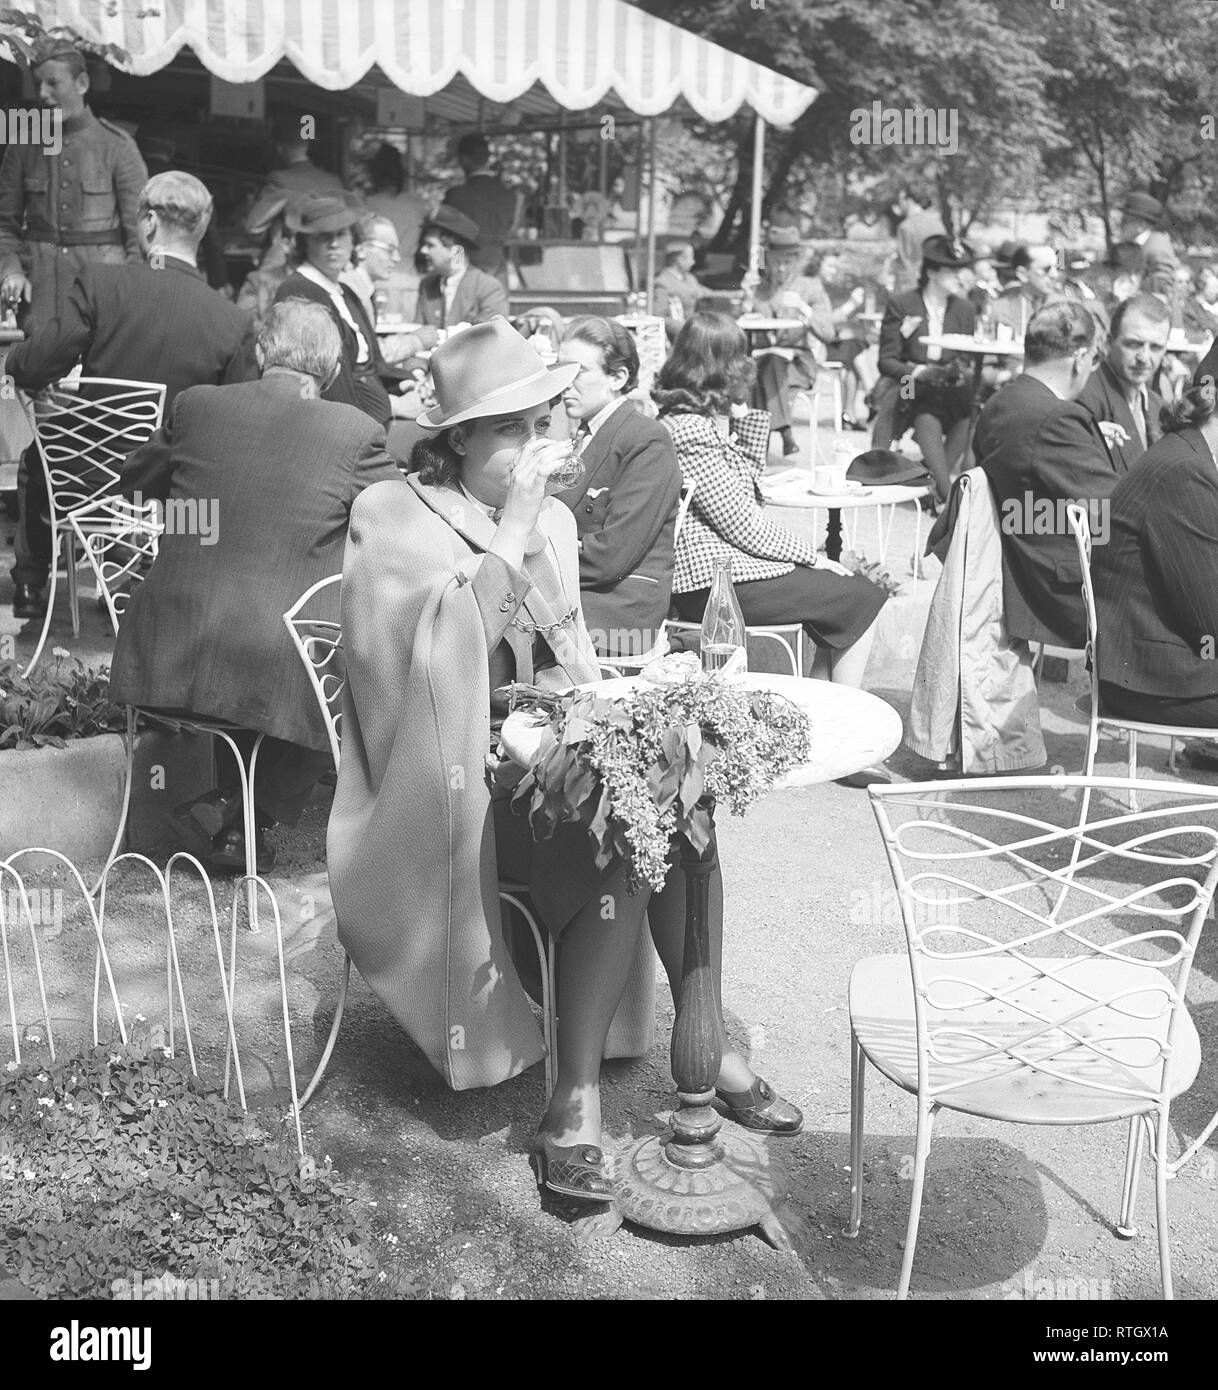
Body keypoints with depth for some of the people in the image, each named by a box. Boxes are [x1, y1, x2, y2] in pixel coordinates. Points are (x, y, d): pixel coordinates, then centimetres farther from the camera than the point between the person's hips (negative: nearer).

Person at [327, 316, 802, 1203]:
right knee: (622, 853, -29)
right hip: (452, 790, -6)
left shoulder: (554, 520, 15)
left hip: (549, 763, 6)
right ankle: (575, 1106, -19)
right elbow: (446, 654, -20)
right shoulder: (392, 517, -4)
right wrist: (512, 531, -20)